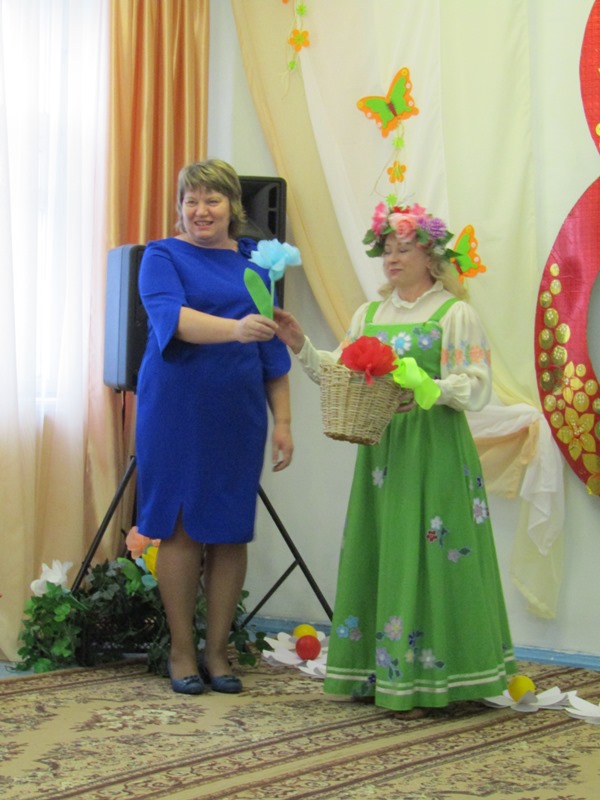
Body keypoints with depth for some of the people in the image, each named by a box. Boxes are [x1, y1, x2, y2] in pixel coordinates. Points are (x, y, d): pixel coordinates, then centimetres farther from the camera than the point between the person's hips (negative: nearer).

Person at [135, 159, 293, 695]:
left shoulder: (254, 262, 11)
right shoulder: (163, 257, -1)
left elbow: (274, 349, 14)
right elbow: (171, 316, -21)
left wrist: (283, 421, 8)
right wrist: (235, 329, -37)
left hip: (238, 413, 3)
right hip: (177, 410, -3)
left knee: (231, 531, 4)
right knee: (182, 528, -1)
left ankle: (217, 651, 14)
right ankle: (182, 652, 9)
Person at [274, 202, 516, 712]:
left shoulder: (454, 314, -2)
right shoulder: (370, 314, 16)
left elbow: (477, 386, -9)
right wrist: (301, 347, -2)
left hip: (434, 453, -6)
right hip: (380, 450, 6)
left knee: (423, 557, -7)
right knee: (375, 553, 6)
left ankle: (420, 680, -2)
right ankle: (369, 672, 13)